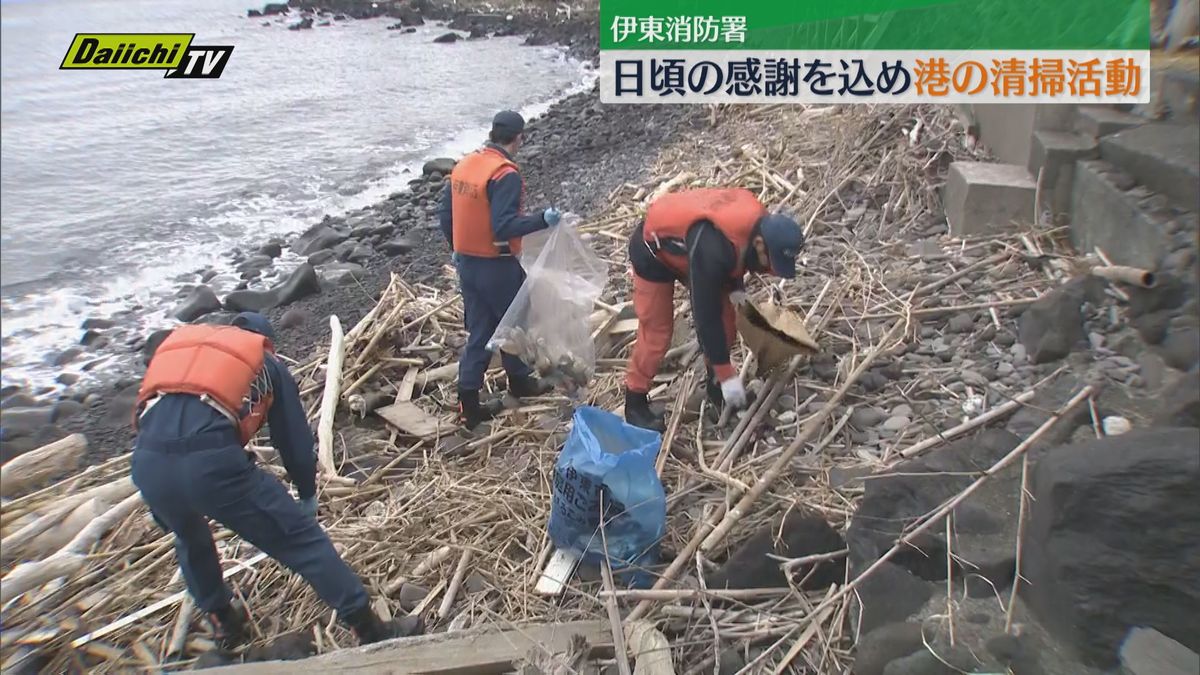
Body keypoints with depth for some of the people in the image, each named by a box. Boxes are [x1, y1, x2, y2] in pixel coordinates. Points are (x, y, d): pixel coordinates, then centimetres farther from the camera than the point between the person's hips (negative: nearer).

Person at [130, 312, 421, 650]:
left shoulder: (176, 341, 33)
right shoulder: (266, 364, 23)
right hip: (211, 460, -4)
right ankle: (373, 631, 13)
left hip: (147, 463, 5)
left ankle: (224, 624, 50)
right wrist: (308, 496, 40)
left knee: (190, 539, 36)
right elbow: (295, 439, 23)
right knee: (301, 539, 8)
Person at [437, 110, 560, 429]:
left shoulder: (463, 165, 5)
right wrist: (542, 219, -22)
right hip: (498, 267, -7)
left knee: (479, 331, 14)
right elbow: (504, 225, -28)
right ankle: (520, 381, 38)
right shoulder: (506, 175, -20)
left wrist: (458, 248, 22)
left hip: (468, 263, 7)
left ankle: (468, 405, 15)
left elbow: (445, 214, 10)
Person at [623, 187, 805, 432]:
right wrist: (727, 375, -30)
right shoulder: (712, 250, -43)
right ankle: (635, 403, 11)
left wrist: (736, 286, -5)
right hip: (653, 251, -8)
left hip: (685, 244, 8)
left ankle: (715, 384, 22)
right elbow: (706, 316, -36)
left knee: (726, 315, 4)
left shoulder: (757, 221, -19)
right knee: (656, 331, -7)